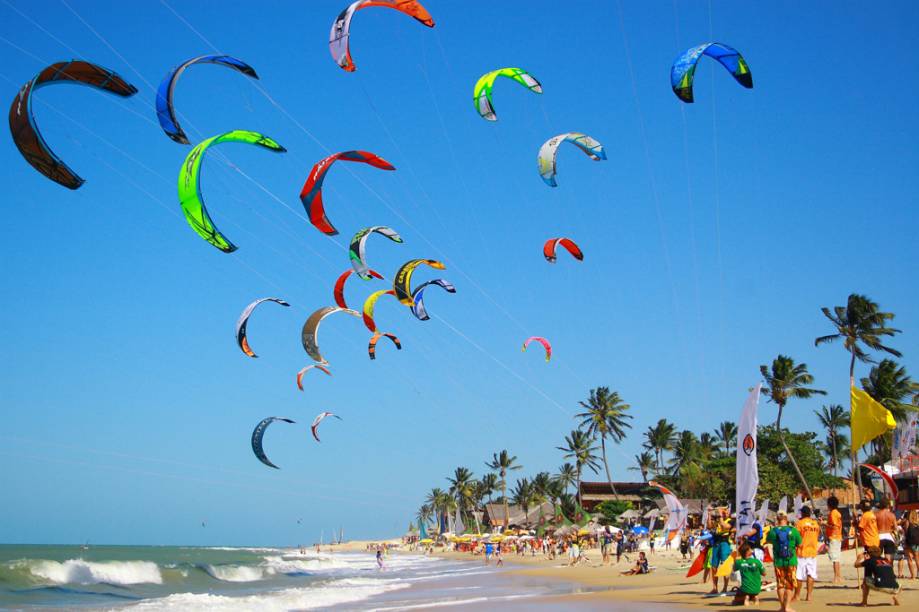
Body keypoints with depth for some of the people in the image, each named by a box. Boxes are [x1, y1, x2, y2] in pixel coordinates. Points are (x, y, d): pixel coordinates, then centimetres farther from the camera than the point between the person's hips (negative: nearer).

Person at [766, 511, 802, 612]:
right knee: (790, 584, 8)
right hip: (791, 560, -1)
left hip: (778, 561, 1)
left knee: (780, 584, 13)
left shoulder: (773, 531, -7)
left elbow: (768, 540, 12)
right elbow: (799, 544, 0)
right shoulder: (793, 530, -9)